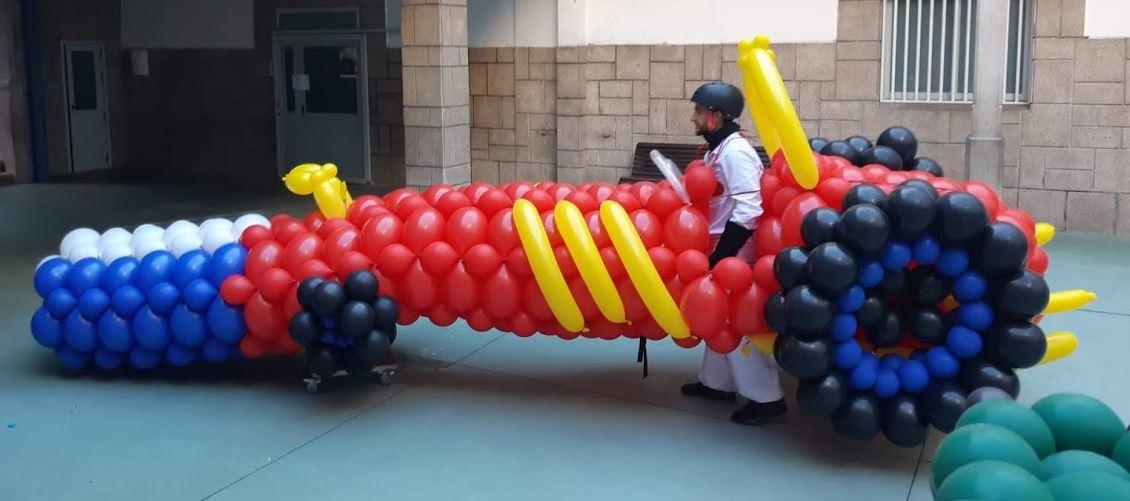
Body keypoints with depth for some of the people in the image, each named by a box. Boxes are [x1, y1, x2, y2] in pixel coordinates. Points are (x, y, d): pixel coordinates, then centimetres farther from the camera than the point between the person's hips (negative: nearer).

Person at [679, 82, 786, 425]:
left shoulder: (735, 152, -19)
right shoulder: (719, 150, 12)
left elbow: (747, 210, -25)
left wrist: (721, 255, -24)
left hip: (736, 254, -10)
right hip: (724, 250, 10)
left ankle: (766, 398, 2)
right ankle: (717, 382, 32)